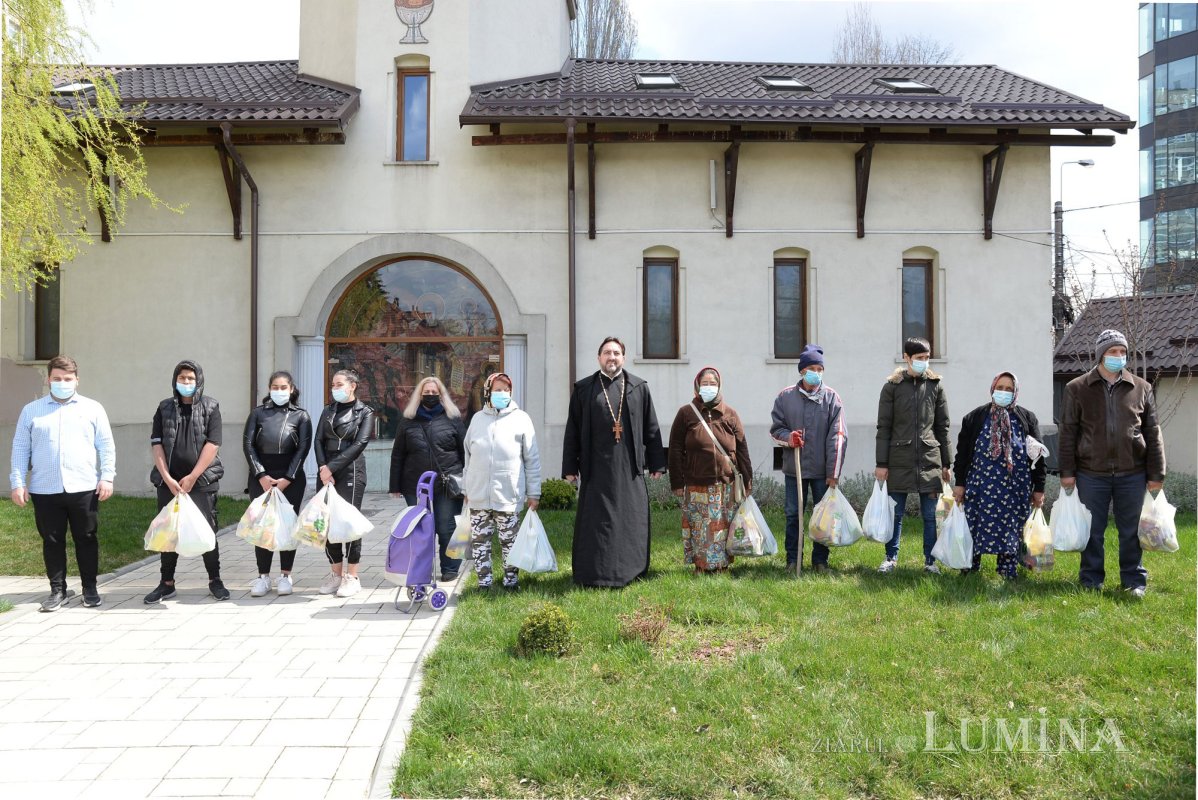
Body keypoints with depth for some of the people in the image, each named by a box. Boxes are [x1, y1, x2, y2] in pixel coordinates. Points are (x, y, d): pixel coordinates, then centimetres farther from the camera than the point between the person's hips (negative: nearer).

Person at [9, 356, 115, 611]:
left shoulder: (92, 408, 7)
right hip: (44, 491, 1)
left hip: (84, 489, -1)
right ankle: (58, 591, 16)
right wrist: (17, 482, 0)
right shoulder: (31, 411, 9)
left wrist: (107, 477, -4)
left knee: (86, 539, 5)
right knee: (52, 541, 6)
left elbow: (106, 446, 4)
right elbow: (20, 449, 8)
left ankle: (90, 589, 16)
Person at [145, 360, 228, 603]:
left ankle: (215, 580, 13)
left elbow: (213, 444, -6)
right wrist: (167, 478, -7)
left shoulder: (210, 406, 2)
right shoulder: (165, 408, 9)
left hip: (202, 481, -2)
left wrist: (192, 478, -10)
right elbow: (156, 444, 4)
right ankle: (167, 583, 17)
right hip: (169, 482, 2)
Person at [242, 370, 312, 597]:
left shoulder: (301, 415, 6)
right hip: (261, 477, 1)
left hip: (291, 478, -1)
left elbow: (303, 449, -1)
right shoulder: (258, 413, 9)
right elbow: (248, 444, 2)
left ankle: (285, 576, 9)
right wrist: (261, 475, -8)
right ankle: (263, 576, 6)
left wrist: (287, 478, -10)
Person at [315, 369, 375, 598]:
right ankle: (336, 574, 14)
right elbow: (319, 440, 7)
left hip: (351, 471, -5)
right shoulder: (328, 411, 16)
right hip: (327, 473, 5)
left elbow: (359, 445, -9)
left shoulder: (365, 413, 2)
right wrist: (323, 467, -10)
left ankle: (352, 577, 1)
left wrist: (331, 467, -14)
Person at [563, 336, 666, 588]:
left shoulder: (639, 387, 7)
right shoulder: (583, 389, 6)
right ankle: (594, 573, 10)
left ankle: (629, 571, 17)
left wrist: (656, 463, 6)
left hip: (630, 468, 1)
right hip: (596, 468, -1)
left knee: (631, 519, 5)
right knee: (596, 521, 2)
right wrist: (570, 467, 1)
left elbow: (651, 428, 8)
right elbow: (572, 431, 5)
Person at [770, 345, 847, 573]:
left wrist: (834, 471, -10)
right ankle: (792, 559, 19)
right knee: (793, 515, 7)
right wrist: (788, 437, -17)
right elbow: (775, 428, 7)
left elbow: (838, 436, -6)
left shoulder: (831, 397, -3)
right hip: (794, 467, 1)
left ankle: (820, 560, 20)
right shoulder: (785, 396, 1)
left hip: (822, 469, -1)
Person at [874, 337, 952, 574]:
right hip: (899, 459, -1)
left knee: (930, 514, 5)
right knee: (895, 513, 6)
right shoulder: (892, 386, 2)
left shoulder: (935, 386, 7)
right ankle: (891, 558, 18)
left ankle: (930, 560, 16)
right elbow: (883, 427, 1)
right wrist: (881, 463, -3)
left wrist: (946, 463, 7)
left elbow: (943, 427, 10)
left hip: (930, 458, 1)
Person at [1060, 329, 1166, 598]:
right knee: (1092, 530, 7)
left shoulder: (1142, 389, 6)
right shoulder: (1077, 389, 1)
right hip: (1091, 474, -1)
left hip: (1132, 474, 1)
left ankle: (1134, 580, 20)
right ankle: (1091, 579, 19)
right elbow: (1068, 433, 2)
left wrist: (1156, 474, 4)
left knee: (1131, 531, 8)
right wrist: (1067, 471, -2)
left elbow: (1153, 434, 7)